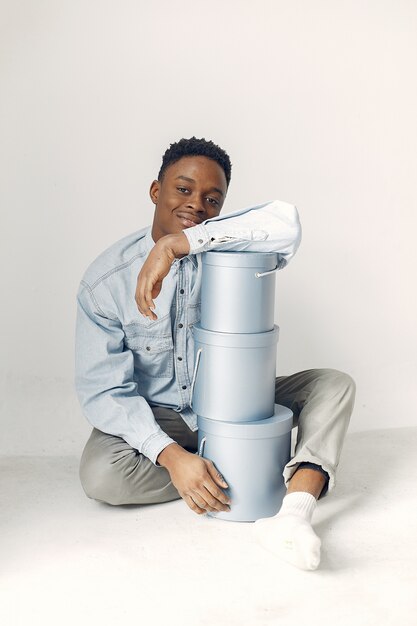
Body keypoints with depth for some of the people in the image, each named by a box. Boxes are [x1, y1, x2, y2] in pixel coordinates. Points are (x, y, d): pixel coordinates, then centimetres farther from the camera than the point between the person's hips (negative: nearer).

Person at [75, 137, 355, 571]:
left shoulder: (225, 247, -11)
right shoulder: (105, 280, -16)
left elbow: (284, 224, -35)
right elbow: (103, 391, -19)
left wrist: (174, 244, -39)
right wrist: (173, 456, -32)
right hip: (156, 417, -2)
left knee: (335, 384, -12)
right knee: (100, 475, -30)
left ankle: (295, 511, -35)